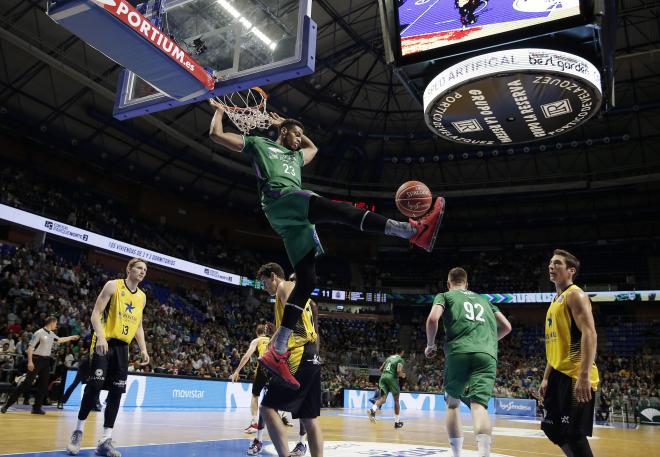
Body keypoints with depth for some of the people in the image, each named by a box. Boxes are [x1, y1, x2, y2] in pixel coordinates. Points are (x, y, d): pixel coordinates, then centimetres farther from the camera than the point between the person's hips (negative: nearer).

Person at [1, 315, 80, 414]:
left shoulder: (52, 334, 11)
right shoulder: (39, 333, -12)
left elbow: (60, 340, 31)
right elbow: (30, 347, -15)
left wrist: (72, 337, 34)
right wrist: (30, 361, -21)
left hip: (46, 360, 8)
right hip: (37, 359, -8)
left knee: (44, 385, 6)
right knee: (27, 383, -9)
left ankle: (37, 407, 13)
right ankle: (7, 404, -1)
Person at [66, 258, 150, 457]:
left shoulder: (142, 296, 13)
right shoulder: (113, 285, -4)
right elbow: (96, 314, -9)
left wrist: (143, 349, 9)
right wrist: (100, 336, -24)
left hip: (123, 347, 5)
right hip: (105, 343, -5)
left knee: (116, 392, 1)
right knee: (94, 386, -9)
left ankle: (106, 440, 5)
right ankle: (79, 430, 12)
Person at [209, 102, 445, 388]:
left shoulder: (295, 157, 41)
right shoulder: (258, 144, 22)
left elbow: (313, 148, 62)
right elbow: (216, 135, 22)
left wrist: (287, 125, 59)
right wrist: (220, 110, 35)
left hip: (294, 220, 9)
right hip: (280, 198, -8)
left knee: (307, 281, -5)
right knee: (340, 210, -28)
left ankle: (276, 353, -5)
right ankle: (415, 230, -42)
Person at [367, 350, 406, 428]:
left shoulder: (389, 357, 23)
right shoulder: (400, 359, 2)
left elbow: (381, 369, 22)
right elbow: (399, 371, -14)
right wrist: (402, 375, 6)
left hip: (383, 377, 5)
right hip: (392, 378, -5)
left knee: (383, 398, -6)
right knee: (396, 400, 12)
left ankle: (372, 410, -37)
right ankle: (397, 422, 17)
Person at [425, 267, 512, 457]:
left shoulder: (445, 296, 18)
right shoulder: (483, 299, 31)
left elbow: (433, 318, -2)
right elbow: (506, 327, 28)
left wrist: (430, 345, 12)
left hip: (459, 352, -2)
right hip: (487, 355, 2)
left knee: (453, 403, 17)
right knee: (479, 405, -10)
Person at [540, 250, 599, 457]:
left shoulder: (575, 295, -8)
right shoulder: (556, 300, 20)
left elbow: (589, 334, -20)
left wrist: (584, 376, -28)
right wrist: (546, 378, 21)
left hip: (575, 376, -10)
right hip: (559, 374, 10)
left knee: (574, 434, -6)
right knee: (553, 430, 13)